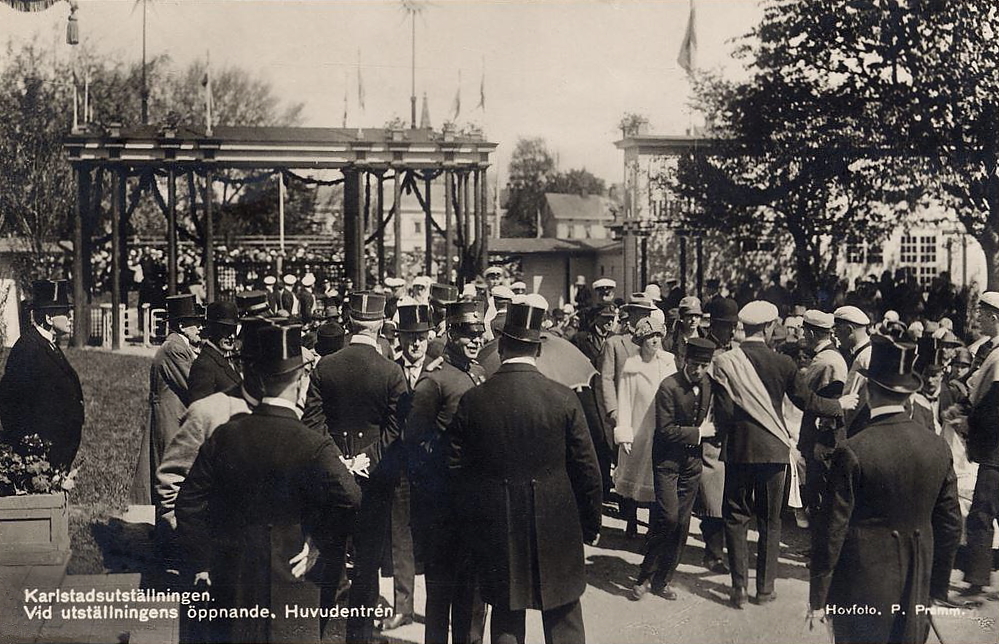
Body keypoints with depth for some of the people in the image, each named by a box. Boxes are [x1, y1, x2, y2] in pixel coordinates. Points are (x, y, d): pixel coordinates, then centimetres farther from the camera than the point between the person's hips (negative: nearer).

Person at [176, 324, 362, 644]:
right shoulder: (314, 447, -17)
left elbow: (189, 502, -2)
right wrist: (318, 542, -13)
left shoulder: (223, 436, -4)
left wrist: (200, 563, 5)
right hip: (289, 590, -3)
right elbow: (349, 500, -29)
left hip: (230, 587, 4)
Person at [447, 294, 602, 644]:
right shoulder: (563, 399, -9)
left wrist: (470, 525, 13)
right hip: (556, 531, -1)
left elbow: (457, 469, 0)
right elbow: (587, 469, -5)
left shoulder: (472, 401, -6)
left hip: (495, 532, 1)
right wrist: (590, 525, 8)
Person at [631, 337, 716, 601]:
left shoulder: (707, 384, 4)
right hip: (667, 460, -6)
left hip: (692, 460, 6)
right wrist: (698, 433, -14)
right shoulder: (669, 387, -16)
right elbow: (666, 430, -19)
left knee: (682, 522, 6)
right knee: (668, 517, -15)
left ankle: (662, 579, 17)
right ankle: (645, 577, 0)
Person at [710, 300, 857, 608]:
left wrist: (724, 434, 9)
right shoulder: (782, 363, -7)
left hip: (738, 449, 0)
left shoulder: (725, 363, -9)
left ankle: (739, 587, 6)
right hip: (773, 449, 0)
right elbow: (807, 401, 3)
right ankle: (765, 587, 16)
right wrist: (841, 404, 18)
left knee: (736, 518, 9)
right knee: (769, 521, 12)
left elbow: (722, 412, -10)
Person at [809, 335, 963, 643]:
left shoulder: (852, 452, -18)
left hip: (861, 588, -4)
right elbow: (950, 525, 4)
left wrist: (818, 596, -4)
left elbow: (831, 528, -14)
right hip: (917, 592, 4)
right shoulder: (939, 449, -4)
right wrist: (937, 587, 16)